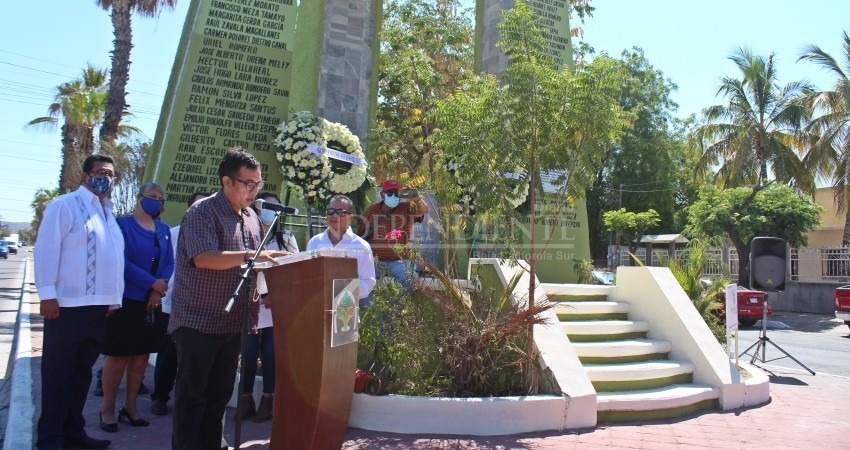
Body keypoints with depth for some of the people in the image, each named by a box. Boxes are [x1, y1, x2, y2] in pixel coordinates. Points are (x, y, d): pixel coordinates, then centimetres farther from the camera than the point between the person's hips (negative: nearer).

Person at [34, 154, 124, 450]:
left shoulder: (109, 214, 18)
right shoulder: (66, 205, -4)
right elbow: (47, 249, -11)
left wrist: (114, 300, 14)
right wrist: (47, 295, -17)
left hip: (99, 307, 7)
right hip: (68, 305, -7)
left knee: (82, 372, 14)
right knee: (58, 373, 2)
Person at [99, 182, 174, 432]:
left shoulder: (164, 230, 10)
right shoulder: (123, 224, -6)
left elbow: (169, 263, 5)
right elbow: (122, 262, -14)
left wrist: (157, 291, -10)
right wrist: (153, 283, -16)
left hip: (152, 302, 5)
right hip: (126, 299, -5)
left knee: (142, 356, 9)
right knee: (118, 356, 0)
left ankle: (130, 407, 21)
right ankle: (107, 409, 13)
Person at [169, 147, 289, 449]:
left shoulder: (251, 217, 12)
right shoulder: (202, 212, -11)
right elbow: (204, 258, -25)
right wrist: (249, 256, -31)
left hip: (233, 323, 7)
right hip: (198, 322, -7)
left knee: (219, 395, 15)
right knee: (191, 396, 3)